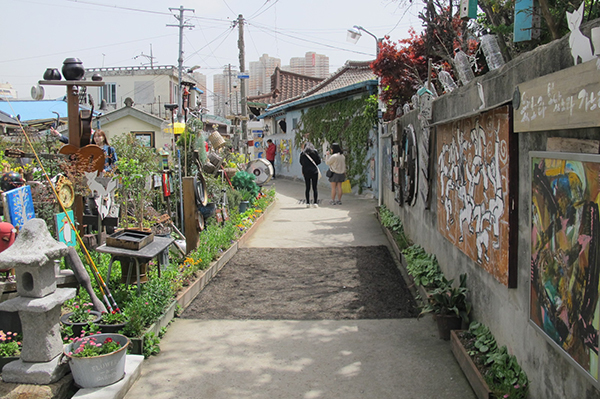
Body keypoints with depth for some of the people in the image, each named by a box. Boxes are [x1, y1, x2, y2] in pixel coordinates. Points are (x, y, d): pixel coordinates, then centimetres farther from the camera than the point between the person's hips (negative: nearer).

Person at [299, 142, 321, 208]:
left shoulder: (302, 153, 2)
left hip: (306, 171, 2)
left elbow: (301, 163, 8)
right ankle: (315, 203, -4)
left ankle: (308, 203, 5)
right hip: (314, 171, -2)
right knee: (315, 188, 2)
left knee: (307, 188, 8)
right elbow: (319, 161, 1)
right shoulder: (314, 151, -1)